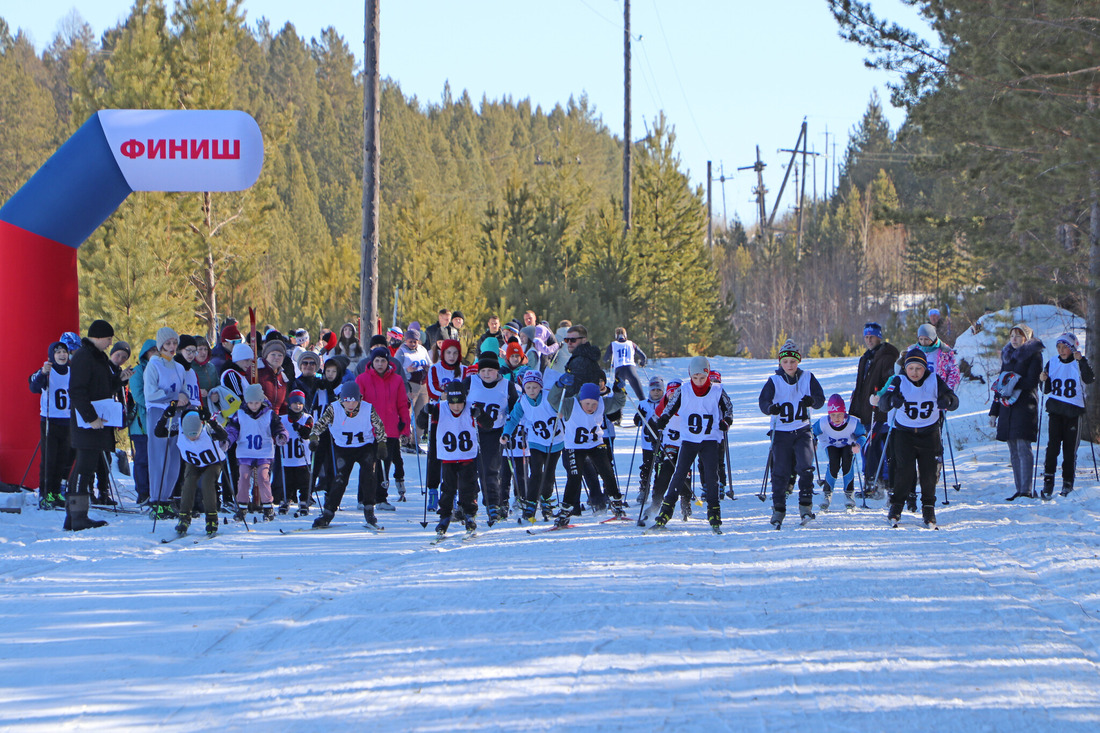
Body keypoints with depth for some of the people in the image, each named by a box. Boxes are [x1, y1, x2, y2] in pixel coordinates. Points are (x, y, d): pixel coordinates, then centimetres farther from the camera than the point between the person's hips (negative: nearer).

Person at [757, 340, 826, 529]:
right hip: (781, 431, 0)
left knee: (805, 467, -15)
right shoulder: (774, 381, -1)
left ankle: (805, 505, -7)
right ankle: (778, 508, 12)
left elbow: (820, 398, -1)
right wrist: (771, 408, -33)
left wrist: (812, 401, -24)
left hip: (802, 431, 0)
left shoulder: (807, 378, 3)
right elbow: (763, 401, -10)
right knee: (780, 472, 0)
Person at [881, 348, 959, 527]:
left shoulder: (934, 381, -6)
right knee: (904, 470, -12)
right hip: (904, 432, -1)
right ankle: (896, 506, 5)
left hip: (929, 433, 1)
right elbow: (884, 402, -21)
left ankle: (928, 508, 15)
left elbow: (954, 401, -12)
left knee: (928, 472, -1)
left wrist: (947, 401, -37)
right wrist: (892, 400, -46)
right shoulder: (899, 381, -8)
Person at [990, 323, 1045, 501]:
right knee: (1013, 451, 6)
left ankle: (1026, 490, -18)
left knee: (1023, 448, -14)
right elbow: (1000, 385, 20)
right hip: (1007, 406, 7)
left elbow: (1032, 382, -11)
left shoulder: (1034, 356, -1)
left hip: (1025, 406, -7)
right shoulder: (1008, 356, 18)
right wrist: (994, 411, 17)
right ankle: (1019, 490, 8)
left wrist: (1013, 383, -19)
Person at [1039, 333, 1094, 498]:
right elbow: (1047, 390, 14)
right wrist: (1044, 380, -7)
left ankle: (1068, 483, 8)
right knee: (1052, 444, -10)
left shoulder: (1079, 364, 1)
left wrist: (1081, 360, -26)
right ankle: (1048, 481, -10)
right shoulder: (1052, 363, 9)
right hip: (1056, 410, 2)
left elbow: (1089, 379, -18)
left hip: (1074, 410, -2)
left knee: (1070, 448, 1)